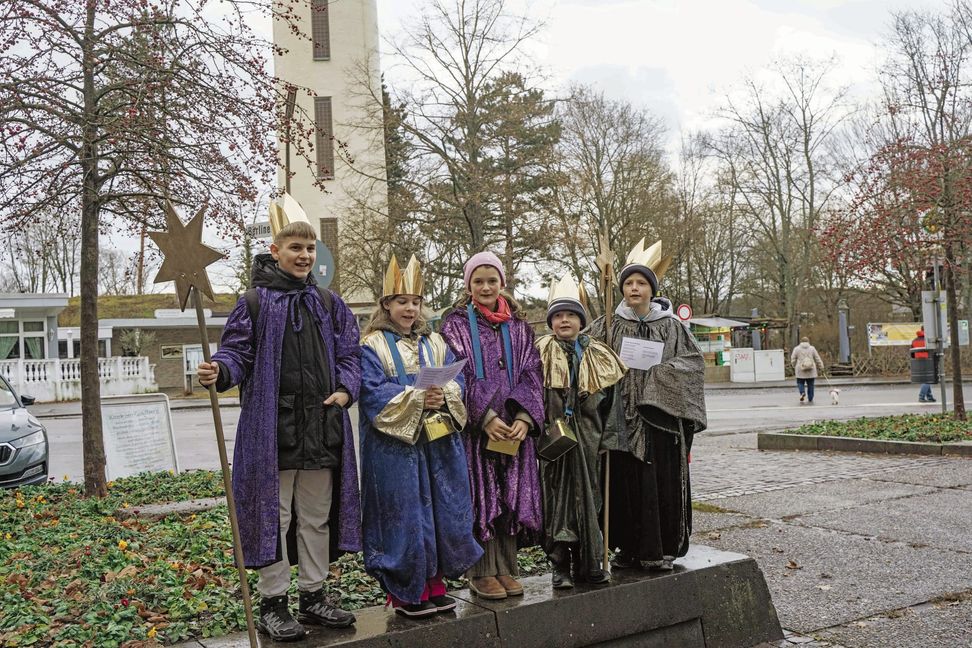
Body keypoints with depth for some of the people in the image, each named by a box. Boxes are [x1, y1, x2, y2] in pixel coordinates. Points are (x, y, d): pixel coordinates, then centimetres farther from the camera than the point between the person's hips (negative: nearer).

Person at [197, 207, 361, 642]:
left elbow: (349, 354, 12)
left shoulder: (329, 304, 12)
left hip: (321, 427, 5)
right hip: (272, 427, -4)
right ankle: (272, 603, 14)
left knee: (317, 517, 13)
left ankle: (313, 596, 26)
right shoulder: (255, 303, 0)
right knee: (274, 517, 2)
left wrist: (345, 390, -5)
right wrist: (219, 370, -25)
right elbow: (238, 352, -3)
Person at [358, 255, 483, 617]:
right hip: (394, 447, -5)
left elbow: (457, 381, 5)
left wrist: (443, 396, -17)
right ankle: (405, 592, 10)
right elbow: (374, 392, -13)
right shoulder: (373, 346, -1)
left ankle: (433, 584, 21)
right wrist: (416, 398, -23)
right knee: (404, 515, -1)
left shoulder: (434, 343, 15)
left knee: (440, 512, 8)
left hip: (438, 444, 5)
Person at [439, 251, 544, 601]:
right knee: (481, 495, -2)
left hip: (515, 426, 4)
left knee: (513, 494, 5)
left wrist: (525, 417, -9)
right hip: (474, 426, -3)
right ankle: (482, 572, 7)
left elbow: (530, 373, 6)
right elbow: (457, 376, -6)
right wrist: (486, 417, -15)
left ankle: (506, 568, 15)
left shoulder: (518, 326, 12)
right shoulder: (455, 324, 2)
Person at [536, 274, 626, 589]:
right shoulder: (540, 352, 0)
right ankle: (561, 566, 12)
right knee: (557, 499, 2)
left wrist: (607, 441, 3)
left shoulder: (598, 356, 7)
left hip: (588, 439, 3)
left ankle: (588, 563, 20)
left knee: (589, 498, 8)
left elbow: (610, 401, 8)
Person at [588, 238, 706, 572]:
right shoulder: (608, 326, 5)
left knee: (661, 482, 1)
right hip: (622, 416, 0)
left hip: (660, 415, 0)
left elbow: (693, 362, 4)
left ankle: (661, 549, 13)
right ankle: (629, 547, 14)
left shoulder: (672, 326, 6)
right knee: (624, 481, 2)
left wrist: (660, 372, -9)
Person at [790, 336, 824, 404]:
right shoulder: (812, 348, 6)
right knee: (810, 384, 7)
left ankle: (802, 392, -18)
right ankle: (810, 399, 10)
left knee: (800, 383, 9)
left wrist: (795, 367, 17)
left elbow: (793, 360, 2)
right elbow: (817, 359, 8)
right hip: (811, 370, 1)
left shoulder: (796, 349, 3)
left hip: (800, 370, -1)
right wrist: (821, 367, 17)